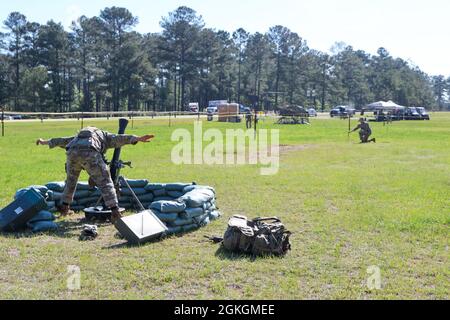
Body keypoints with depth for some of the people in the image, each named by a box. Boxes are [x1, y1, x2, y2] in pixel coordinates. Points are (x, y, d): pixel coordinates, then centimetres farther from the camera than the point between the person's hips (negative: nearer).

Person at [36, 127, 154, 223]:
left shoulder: (80, 135, 43)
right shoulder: (105, 136, 31)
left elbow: (63, 140, 51)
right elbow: (119, 138, 13)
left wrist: (44, 142, 63)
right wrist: (138, 139, 0)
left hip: (72, 152, 5)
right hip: (89, 153, -4)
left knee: (71, 180, 30)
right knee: (105, 182, -2)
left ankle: (65, 208, 38)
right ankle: (115, 213, -12)